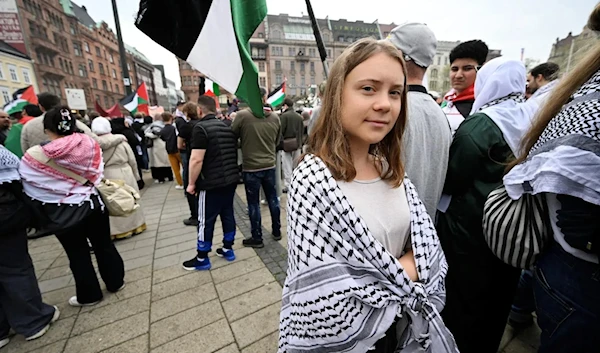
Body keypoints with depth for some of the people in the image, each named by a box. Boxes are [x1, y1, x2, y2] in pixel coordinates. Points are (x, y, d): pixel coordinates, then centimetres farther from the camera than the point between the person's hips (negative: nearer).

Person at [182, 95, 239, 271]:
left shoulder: (200, 127, -13)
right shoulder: (227, 126, 11)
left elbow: (197, 159, -20)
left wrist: (192, 183, -9)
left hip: (212, 183, -7)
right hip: (231, 179, 8)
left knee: (206, 221, 5)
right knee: (228, 214, 17)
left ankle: (202, 259, 20)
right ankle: (228, 249, 31)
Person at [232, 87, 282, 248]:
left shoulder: (242, 115, -12)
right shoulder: (275, 117, 0)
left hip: (251, 167, -4)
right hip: (270, 165, 4)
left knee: (254, 203, 7)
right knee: (273, 199, 16)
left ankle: (257, 238, 20)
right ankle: (276, 231, 31)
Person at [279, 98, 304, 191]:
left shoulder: (284, 115, -8)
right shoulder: (299, 116, 8)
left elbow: (281, 130, -12)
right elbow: (302, 131, 10)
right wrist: (300, 142, 16)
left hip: (287, 144, -5)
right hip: (297, 144, 5)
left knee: (287, 166, 2)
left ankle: (288, 186, 3)